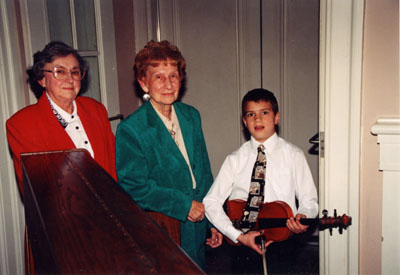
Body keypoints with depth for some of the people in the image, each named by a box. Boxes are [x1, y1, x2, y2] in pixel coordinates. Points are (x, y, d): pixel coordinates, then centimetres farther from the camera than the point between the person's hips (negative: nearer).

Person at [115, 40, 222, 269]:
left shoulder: (191, 116, 4)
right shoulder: (130, 130, -14)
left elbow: (204, 171, 9)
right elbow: (133, 186, -16)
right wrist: (183, 205, -16)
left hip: (197, 224, 5)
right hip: (159, 228, -5)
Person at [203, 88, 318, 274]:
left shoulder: (293, 156, 5)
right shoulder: (235, 159, 5)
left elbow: (308, 199, 7)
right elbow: (211, 201, 0)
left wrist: (302, 217, -16)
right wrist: (239, 236, -11)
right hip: (242, 245, 1)